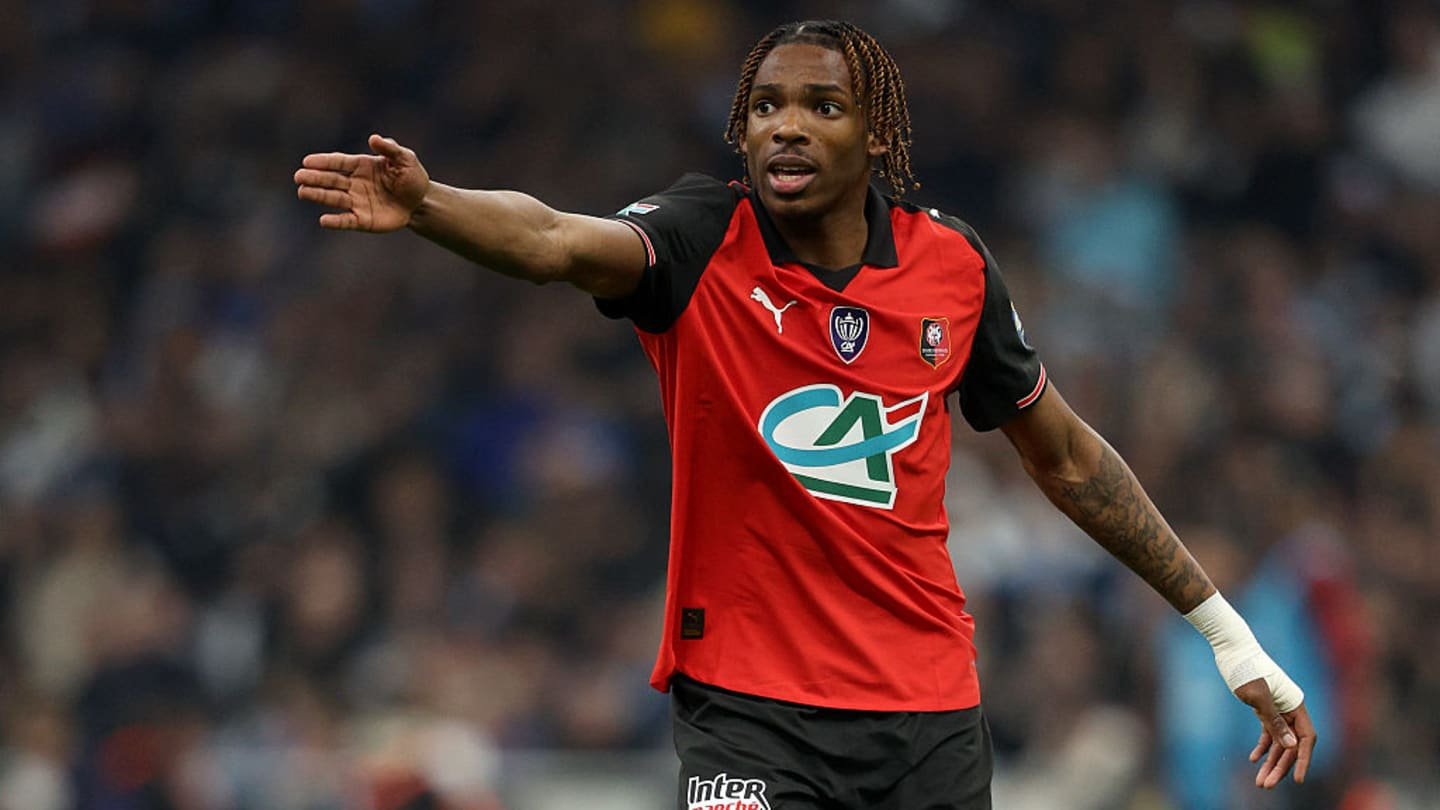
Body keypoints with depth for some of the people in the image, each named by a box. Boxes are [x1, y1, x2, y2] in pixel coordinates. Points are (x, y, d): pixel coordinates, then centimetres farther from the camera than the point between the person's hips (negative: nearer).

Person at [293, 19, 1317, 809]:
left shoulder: (954, 265, 1)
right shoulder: (706, 242, -8)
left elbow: (1067, 458, 13)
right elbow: (554, 242, -29)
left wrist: (1221, 624, 14)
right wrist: (425, 204, -51)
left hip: (927, 706, 3)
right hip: (748, 703, -3)